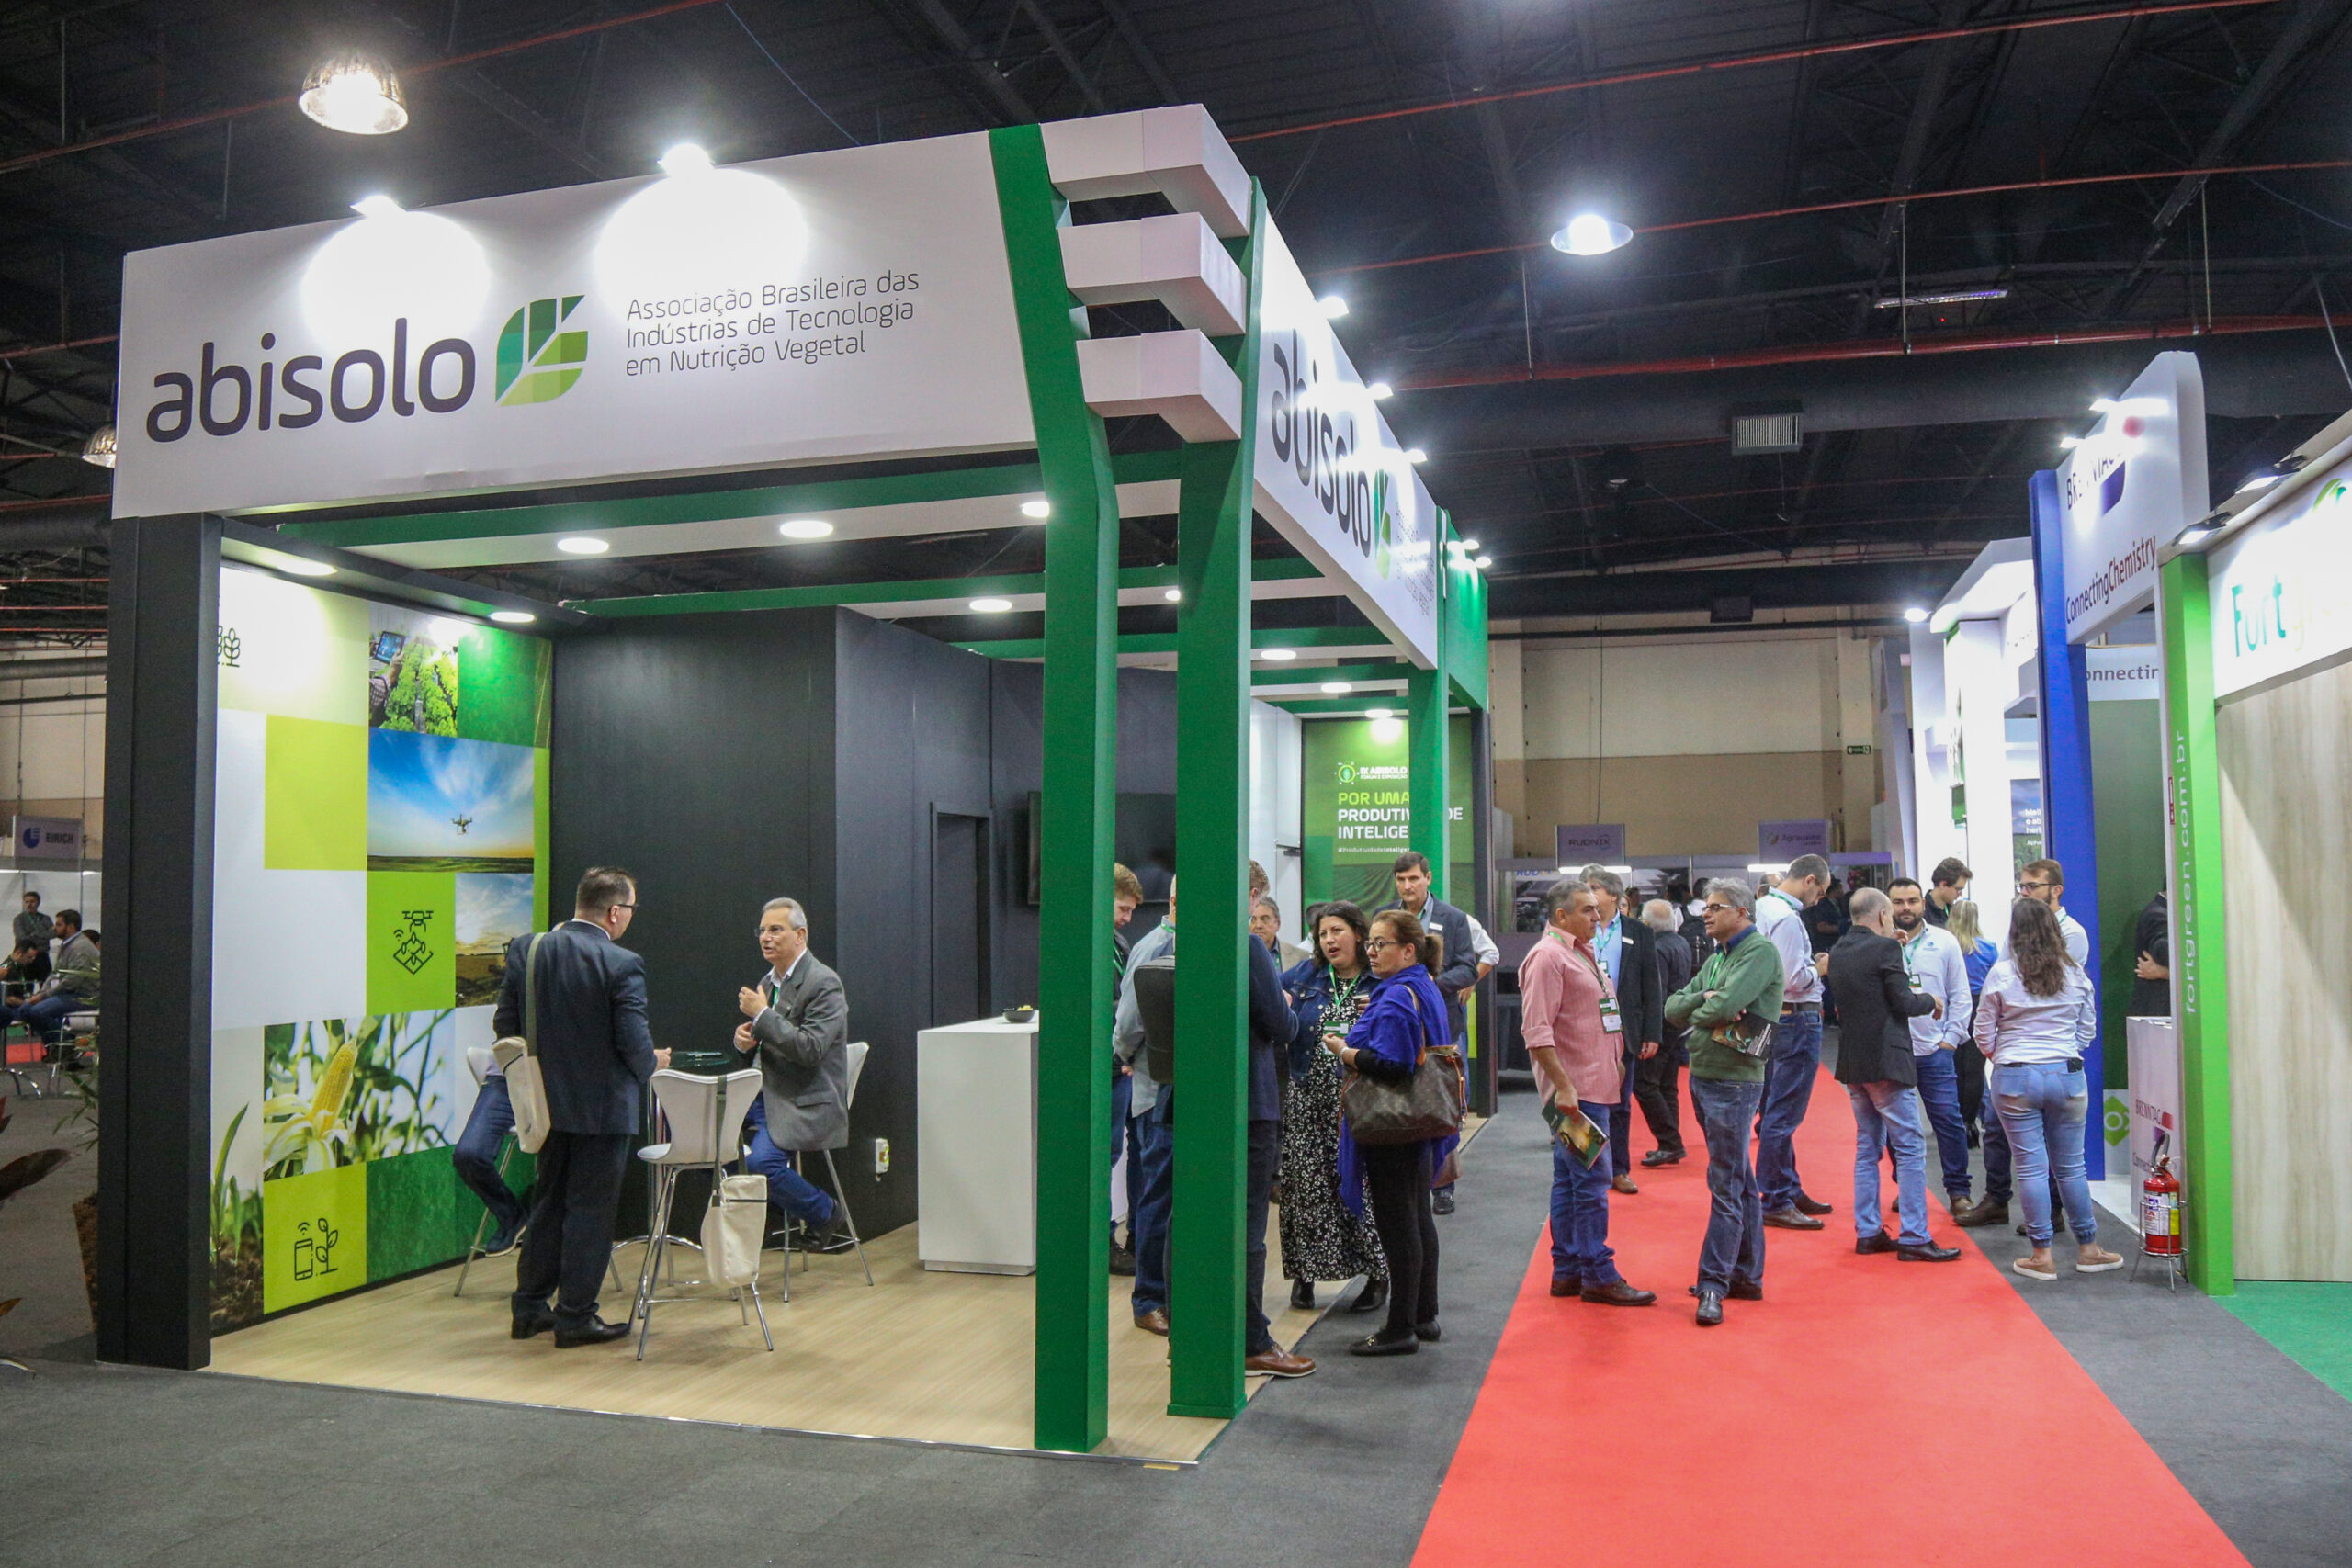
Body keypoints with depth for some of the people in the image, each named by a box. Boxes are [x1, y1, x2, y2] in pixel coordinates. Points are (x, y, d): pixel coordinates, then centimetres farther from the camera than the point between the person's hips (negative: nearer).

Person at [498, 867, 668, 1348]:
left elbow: (505, 1025, 3)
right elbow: (634, 1042, -18)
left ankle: (529, 1308, 26)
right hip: (602, 1106, -6)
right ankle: (575, 1318, 12)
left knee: (548, 1204, 19)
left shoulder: (525, 951, -2)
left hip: (548, 1104, 6)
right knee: (590, 1210, 5)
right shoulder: (622, 964, -18)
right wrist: (653, 1063, 4)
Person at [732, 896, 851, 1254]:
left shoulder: (824, 983, -14)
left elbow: (811, 1049, -24)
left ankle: (825, 1213, 1)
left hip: (807, 1103, -9)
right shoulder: (767, 982, 13)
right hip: (766, 1094, 9)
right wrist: (745, 1039, 0)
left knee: (761, 1160, -27)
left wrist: (762, 1015, -21)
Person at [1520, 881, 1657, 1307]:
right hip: (1574, 1088, -10)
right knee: (1591, 1182, -7)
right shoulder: (1547, 956, -14)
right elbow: (1537, 1031, -21)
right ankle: (1598, 1277, -1)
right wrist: (1563, 1087, -24)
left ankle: (1567, 1272, 18)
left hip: (1594, 1084, 10)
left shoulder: (1583, 953, 18)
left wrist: (1616, 1061, 22)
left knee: (1570, 1181, 12)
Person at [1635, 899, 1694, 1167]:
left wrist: (1651, 1034, -20)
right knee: (1668, 1087, 13)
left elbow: (1657, 995, -20)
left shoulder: (1658, 949, -17)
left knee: (1644, 1084, -7)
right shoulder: (1683, 944, 13)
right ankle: (1671, 1146, 16)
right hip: (1678, 1025, 10)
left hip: (1662, 1024, -10)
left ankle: (1670, 1143, -9)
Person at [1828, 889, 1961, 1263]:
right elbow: (1903, 1003, -15)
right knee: (1910, 1147, -1)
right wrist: (1929, 1001, 6)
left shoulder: (1837, 952, 8)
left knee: (1867, 1146, 14)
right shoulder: (1885, 947, -13)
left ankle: (1867, 1232, 17)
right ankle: (1913, 1238, -2)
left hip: (1852, 1062, 8)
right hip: (1885, 1060, -8)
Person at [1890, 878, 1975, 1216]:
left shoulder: (1945, 942, 6)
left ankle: (1958, 1190, 10)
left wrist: (1951, 1039, 2)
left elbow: (1961, 995, 9)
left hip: (1934, 1050, 0)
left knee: (1949, 1119, -3)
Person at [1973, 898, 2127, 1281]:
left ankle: (2042, 1255, 8)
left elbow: (1983, 1034, -2)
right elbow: (2088, 1030, 10)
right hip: (2068, 1076, 3)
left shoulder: (2002, 974, -6)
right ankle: (2088, 1249, 23)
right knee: (2070, 1166, 13)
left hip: (2015, 1078, -2)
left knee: (2031, 1167, 3)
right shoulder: (2077, 975, 3)